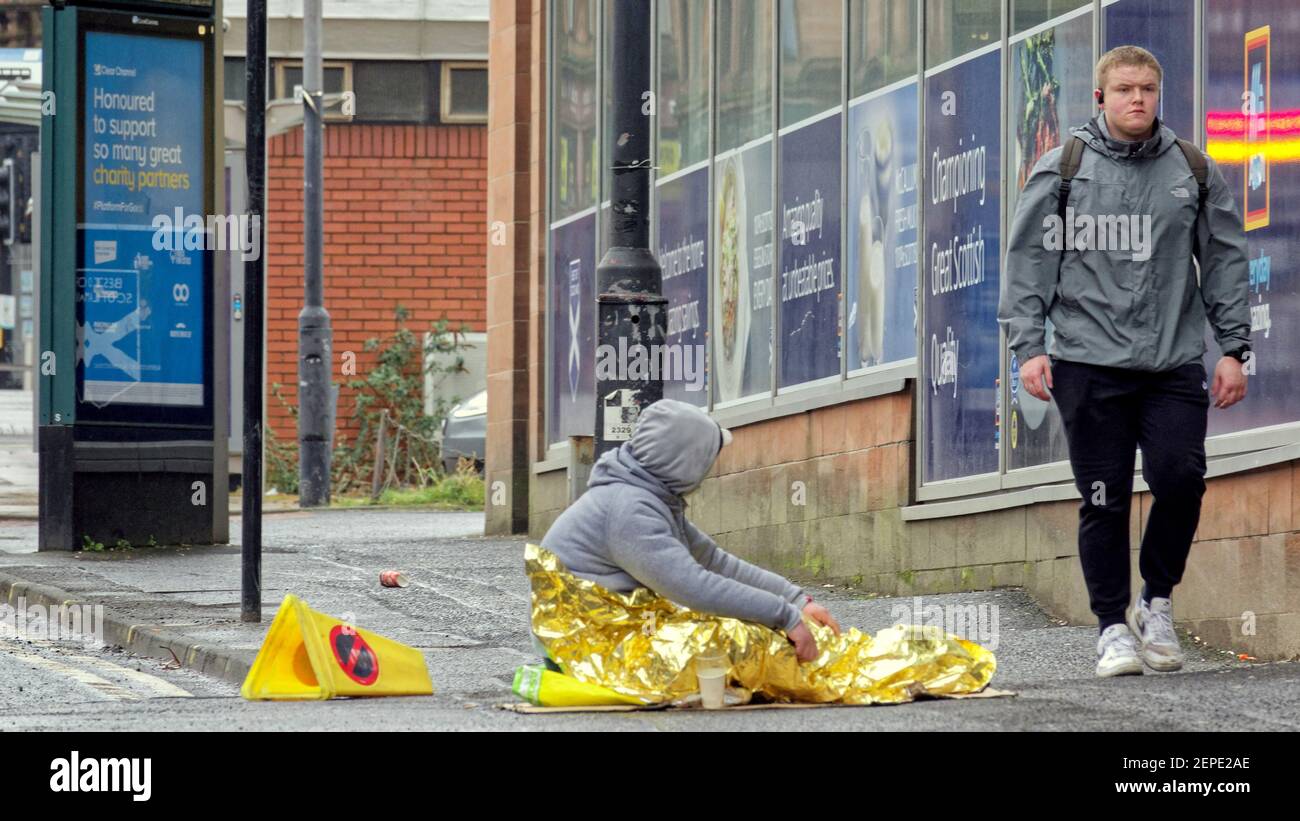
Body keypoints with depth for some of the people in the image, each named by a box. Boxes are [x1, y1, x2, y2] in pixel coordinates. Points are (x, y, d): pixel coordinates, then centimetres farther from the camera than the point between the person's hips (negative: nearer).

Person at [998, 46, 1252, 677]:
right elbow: (1028, 260, 5)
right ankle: (1113, 629, 10)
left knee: (1181, 477, -14)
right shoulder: (1062, 170, 4)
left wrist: (1233, 348, 8)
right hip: (1089, 364, -1)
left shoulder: (1193, 171, 10)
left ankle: (1156, 603, 8)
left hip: (1175, 363, 1)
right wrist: (1028, 346, -3)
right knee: (1104, 500, 0)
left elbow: (1225, 263, 13)